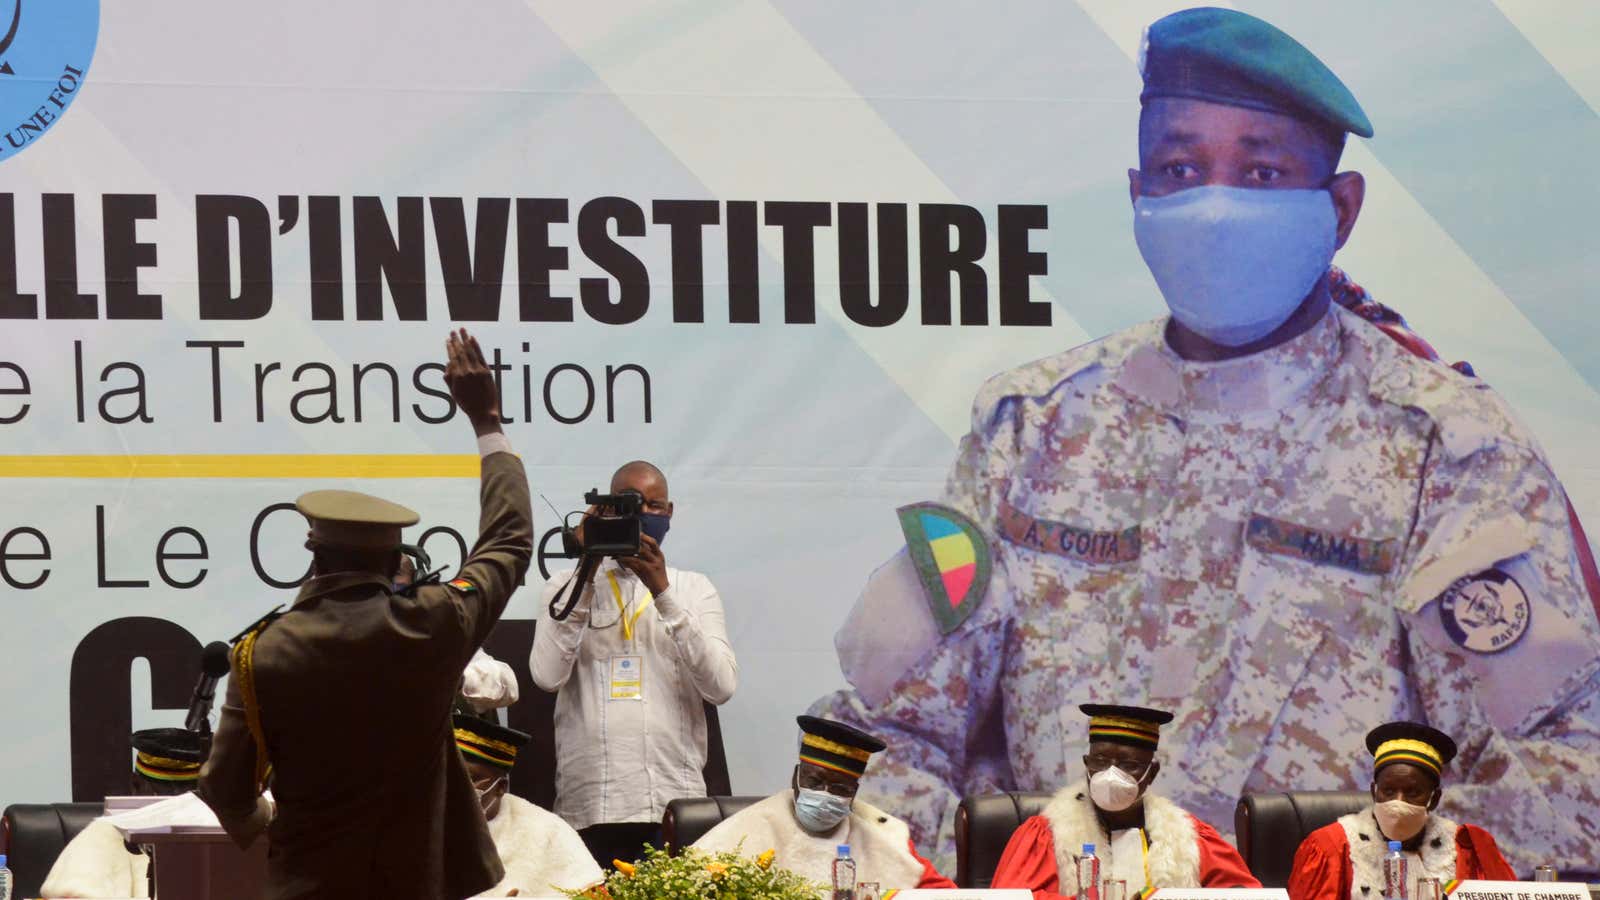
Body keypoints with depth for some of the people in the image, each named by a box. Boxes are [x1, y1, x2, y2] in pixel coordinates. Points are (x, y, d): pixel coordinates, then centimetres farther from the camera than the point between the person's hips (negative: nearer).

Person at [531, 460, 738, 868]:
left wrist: (663, 593, -9)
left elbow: (722, 686, -4)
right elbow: (548, 676, -7)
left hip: (675, 805, 1)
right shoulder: (568, 586, 10)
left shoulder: (694, 588, 13)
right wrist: (585, 576, -6)